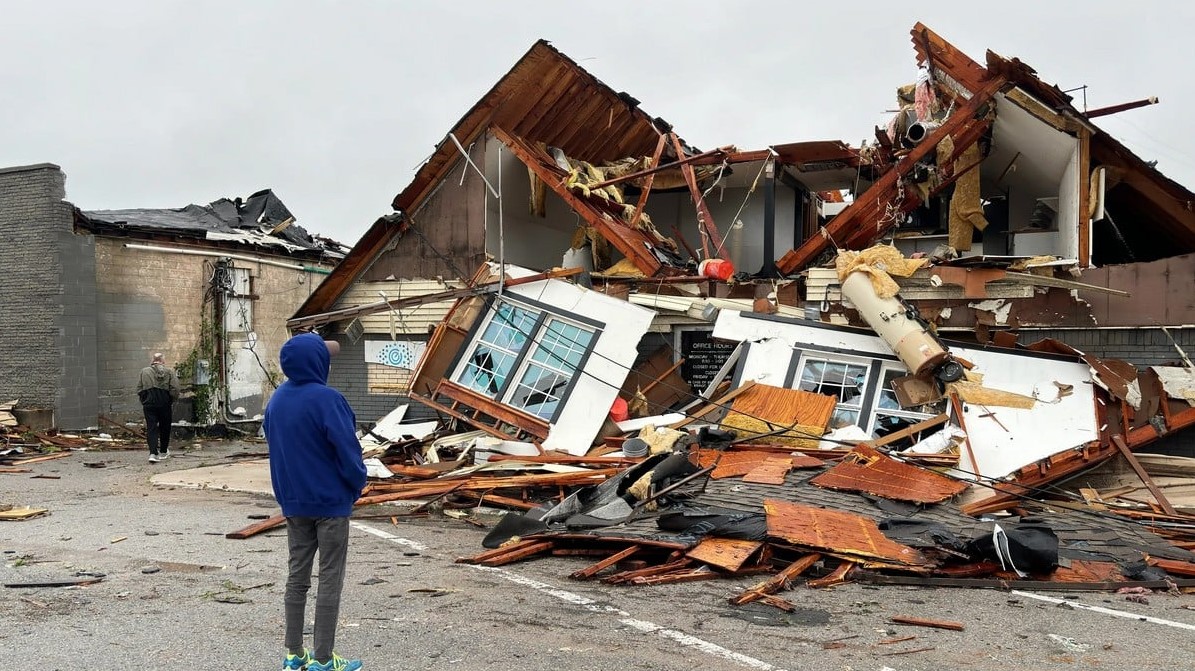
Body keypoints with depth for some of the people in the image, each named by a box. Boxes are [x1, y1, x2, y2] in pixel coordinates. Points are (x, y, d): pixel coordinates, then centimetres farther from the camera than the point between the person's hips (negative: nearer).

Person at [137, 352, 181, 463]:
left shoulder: (144, 371, 5)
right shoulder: (169, 372, 0)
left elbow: (139, 389, 6)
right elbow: (175, 389, -6)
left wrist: (143, 401, 16)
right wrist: (172, 400, 8)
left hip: (149, 404, 1)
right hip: (165, 403, 0)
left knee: (151, 428, -1)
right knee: (165, 428, 15)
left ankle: (153, 453, -15)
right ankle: (163, 452, 28)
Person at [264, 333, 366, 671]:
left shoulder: (277, 398, 3)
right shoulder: (326, 399, -21)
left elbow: (271, 441, 14)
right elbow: (347, 448, -21)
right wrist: (358, 482, -4)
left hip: (292, 501, 7)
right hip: (330, 501, -7)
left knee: (297, 574, 14)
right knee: (330, 579, 1)